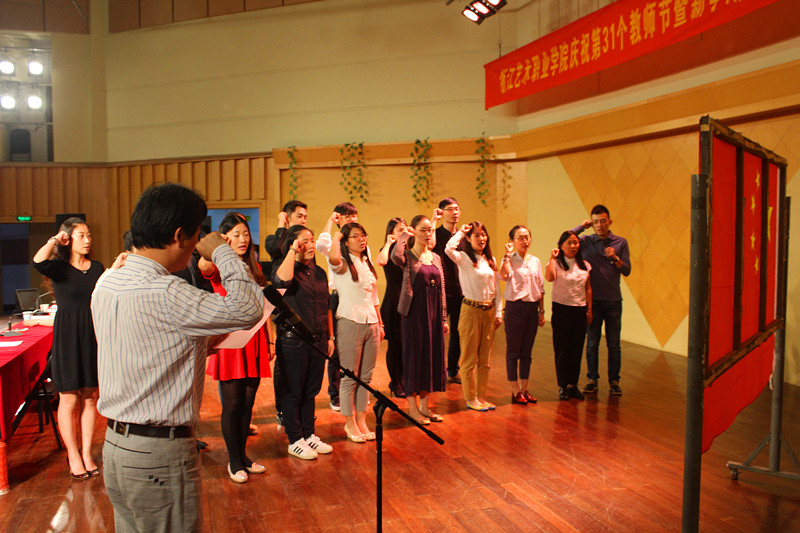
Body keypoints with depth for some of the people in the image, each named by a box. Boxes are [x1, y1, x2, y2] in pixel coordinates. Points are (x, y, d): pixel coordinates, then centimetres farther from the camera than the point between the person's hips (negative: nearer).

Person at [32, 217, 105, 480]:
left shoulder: (98, 268, 8)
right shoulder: (60, 268, -4)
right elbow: (38, 262, -26)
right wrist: (55, 239, -14)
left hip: (94, 335, 4)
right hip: (68, 337, -4)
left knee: (90, 398, 9)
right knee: (69, 399, 4)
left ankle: (87, 453, 20)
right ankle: (73, 455, 18)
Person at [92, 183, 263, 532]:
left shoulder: (107, 284, 6)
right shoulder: (163, 294, -24)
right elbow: (249, 309, -25)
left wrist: (200, 345, 13)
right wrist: (222, 252, -13)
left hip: (115, 445, 9)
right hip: (159, 454, -9)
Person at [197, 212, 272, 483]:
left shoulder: (254, 267, 15)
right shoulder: (219, 267, -3)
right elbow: (203, 266, -32)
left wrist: (268, 342, 15)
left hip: (253, 341, 5)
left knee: (247, 402, 11)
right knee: (232, 404, 1)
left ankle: (243, 456, 25)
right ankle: (234, 462, 15)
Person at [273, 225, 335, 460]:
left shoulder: (319, 272, 12)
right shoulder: (288, 270, -7)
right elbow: (282, 280, -34)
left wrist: (330, 337, 15)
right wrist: (293, 251, -23)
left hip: (318, 340, 6)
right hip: (293, 341, -6)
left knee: (311, 391, 15)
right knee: (293, 393, 5)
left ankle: (309, 435, 28)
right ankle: (295, 441, 17)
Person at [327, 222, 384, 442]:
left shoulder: (367, 263, 16)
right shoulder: (343, 264, -5)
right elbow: (333, 258, -31)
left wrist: (380, 323, 17)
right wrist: (336, 236, -12)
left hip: (371, 323, 6)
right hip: (350, 322, -6)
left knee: (366, 375, 10)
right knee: (350, 376, 1)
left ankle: (361, 420, 19)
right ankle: (350, 423, 12)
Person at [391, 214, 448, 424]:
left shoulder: (436, 258, 12)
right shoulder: (408, 257, -6)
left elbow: (441, 290, 14)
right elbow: (395, 256, -32)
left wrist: (444, 318, 12)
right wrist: (404, 235, -16)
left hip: (434, 314, 6)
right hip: (414, 313, -6)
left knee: (433, 355, 10)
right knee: (414, 356, 1)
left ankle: (424, 405, 22)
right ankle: (412, 407, 14)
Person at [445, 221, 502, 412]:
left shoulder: (491, 260, 11)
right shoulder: (464, 258, -6)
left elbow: (496, 288, 14)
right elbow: (448, 249, -28)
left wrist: (498, 313, 9)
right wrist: (460, 232, -13)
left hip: (489, 311, 6)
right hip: (471, 310, -6)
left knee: (484, 358, 11)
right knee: (469, 358, 2)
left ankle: (481, 396, 22)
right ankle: (470, 399, 11)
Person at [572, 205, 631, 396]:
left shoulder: (620, 242, 3)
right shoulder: (586, 242, 1)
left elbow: (627, 271, 1)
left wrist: (615, 258, -17)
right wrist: (581, 227, -9)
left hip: (613, 301, 1)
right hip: (592, 300, 0)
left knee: (614, 344, 5)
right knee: (592, 343, 6)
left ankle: (614, 381, 16)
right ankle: (592, 380, 17)